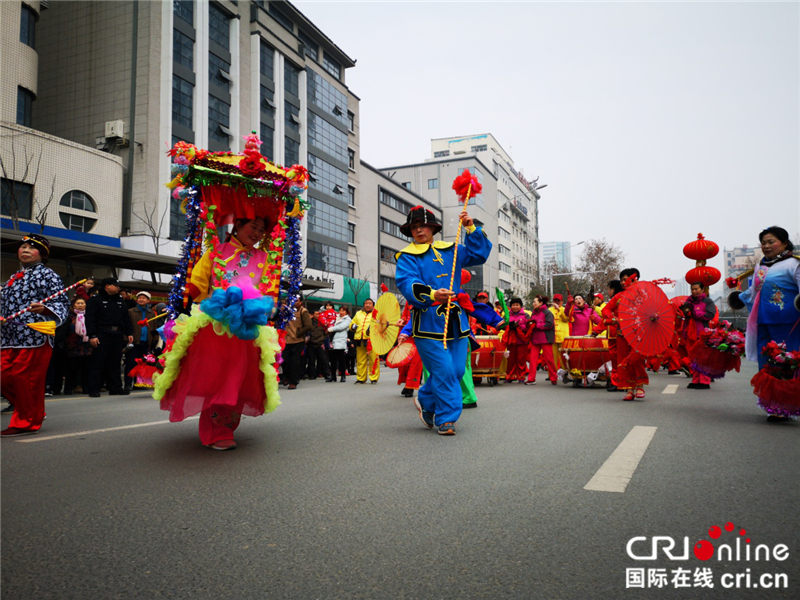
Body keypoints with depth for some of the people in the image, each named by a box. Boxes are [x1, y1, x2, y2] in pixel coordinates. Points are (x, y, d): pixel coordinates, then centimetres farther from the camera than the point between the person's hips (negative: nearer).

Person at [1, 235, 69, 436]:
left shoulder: (47, 275, 2)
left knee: (24, 380, -6)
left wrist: (44, 308, -24)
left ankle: (28, 422, 7)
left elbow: (62, 304, -6)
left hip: (35, 337, -7)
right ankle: (34, 413, 22)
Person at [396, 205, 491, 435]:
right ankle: (446, 418, 7)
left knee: (457, 370, 7)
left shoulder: (450, 250, 16)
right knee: (444, 371, -8)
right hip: (428, 323, -5)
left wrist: (471, 229, 3)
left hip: (455, 321, 5)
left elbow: (479, 254, 15)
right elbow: (407, 284, -16)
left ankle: (426, 401, 30)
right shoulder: (407, 257, 0)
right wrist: (431, 294, -34)